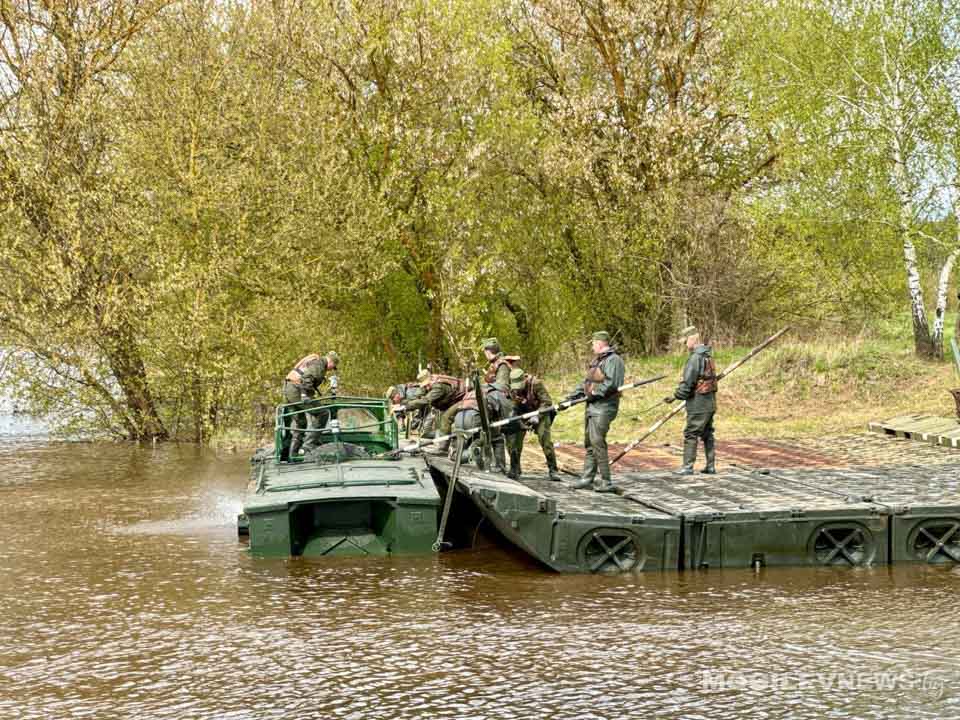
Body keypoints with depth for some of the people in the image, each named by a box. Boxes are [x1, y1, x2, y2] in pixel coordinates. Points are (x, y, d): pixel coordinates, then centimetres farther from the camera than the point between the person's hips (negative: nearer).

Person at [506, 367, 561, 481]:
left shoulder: (536, 383, -26)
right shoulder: (513, 389, -11)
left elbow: (547, 402, -24)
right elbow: (516, 408, -2)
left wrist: (537, 416, -31)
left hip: (540, 413, -4)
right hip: (524, 414, 4)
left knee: (545, 440, -19)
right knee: (515, 439, -6)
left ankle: (553, 470, -10)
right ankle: (514, 470, 8)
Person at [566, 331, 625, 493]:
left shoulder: (613, 360, -11)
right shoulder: (596, 360, 20)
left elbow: (611, 384, -23)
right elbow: (586, 381, 23)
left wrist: (595, 393, -20)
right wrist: (572, 396, 16)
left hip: (604, 406, -10)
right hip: (592, 406, 10)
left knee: (597, 442, -15)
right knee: (589, 442, 13)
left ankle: (606, 482, -12)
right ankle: (587, 478, 21)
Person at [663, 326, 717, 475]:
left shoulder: (695, 357, -17)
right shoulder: (708, 355, 12)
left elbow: (687, 383, -19)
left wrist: (675, 396, -7)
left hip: (698, 404, -9)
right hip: (710, 402, 9)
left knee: (691, 435, -4)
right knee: (707, 435, 13)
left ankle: (688, 467, -4)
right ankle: (710, 466, 15)